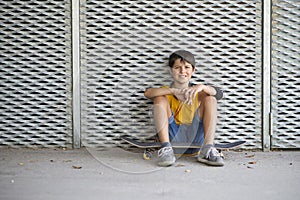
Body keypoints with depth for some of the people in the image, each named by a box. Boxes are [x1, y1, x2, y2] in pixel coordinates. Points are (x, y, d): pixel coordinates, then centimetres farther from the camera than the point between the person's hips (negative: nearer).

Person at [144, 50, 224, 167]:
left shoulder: (197, 92, 17)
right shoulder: (166, 92, 12)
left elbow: (219, 94, -4)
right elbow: (147, 93, -13)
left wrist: (202, 87, -25)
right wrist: (174, 91, -26)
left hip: (194, 137, 1)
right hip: (172, 137, -1)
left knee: (210, 99, -7)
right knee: (160, 99, -13)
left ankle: (207, 149, -22)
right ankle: (166, 148, -26)